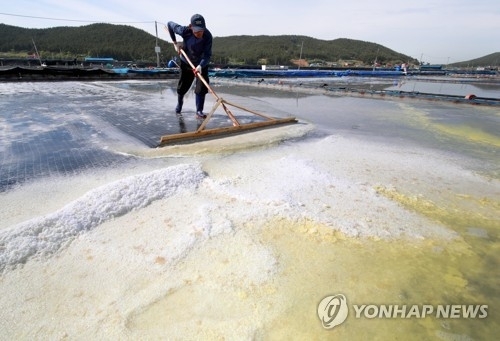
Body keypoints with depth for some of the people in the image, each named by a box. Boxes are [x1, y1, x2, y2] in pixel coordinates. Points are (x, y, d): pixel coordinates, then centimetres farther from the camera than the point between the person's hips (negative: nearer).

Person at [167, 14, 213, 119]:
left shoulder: (207, 36, -29)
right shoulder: (185, 31, -27)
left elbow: (207, 55, -32)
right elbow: (170, 24, -9)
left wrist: (200, 66, -48)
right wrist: (175, 43, -10)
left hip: (201, 64, -1)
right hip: (186, 63, 1)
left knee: (202, 86, -14)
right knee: (182, 86, 10)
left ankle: (199, 110, -2)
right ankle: (179, 103, 40)